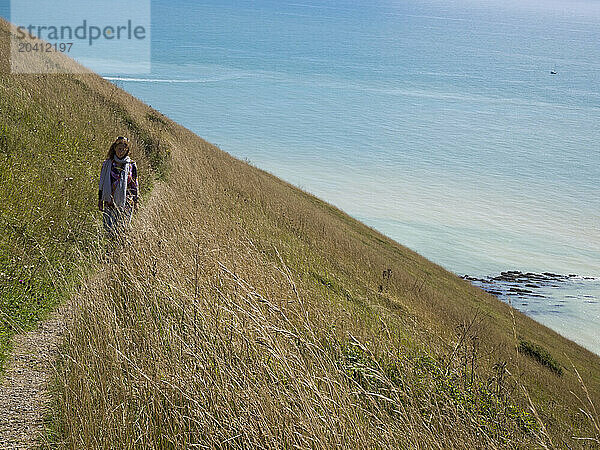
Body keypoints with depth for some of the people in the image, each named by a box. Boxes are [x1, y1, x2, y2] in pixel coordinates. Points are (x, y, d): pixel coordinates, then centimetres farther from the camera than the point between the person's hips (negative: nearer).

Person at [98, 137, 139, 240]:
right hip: (110, 201, 1)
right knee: (108, 227, -2)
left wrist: (135, 201, 7)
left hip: (126, 201, -1)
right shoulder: (107, 164, 6)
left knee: (122, 227, -2)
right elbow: (102, 182, 13)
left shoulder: (131, 165, 3)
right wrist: (100, 200, 11)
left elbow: (135, 185, 9)